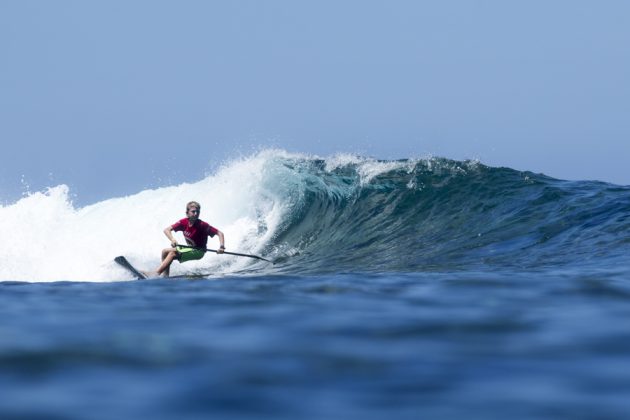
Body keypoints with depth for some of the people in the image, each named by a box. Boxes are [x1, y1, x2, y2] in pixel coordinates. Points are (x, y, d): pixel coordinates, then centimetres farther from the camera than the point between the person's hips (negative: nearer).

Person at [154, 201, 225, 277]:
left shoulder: (202, 225, -21)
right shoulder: (184, 222, -9)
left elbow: (220, 233, -19)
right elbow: (167, 230, -10)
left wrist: (222, 247, -35)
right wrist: (172, 240, -30)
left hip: (198, 251, -7)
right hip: (189, 248, 7)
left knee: (172, 253, -23)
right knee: (165, 252, 3)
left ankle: (156, 273, -26)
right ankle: (165, 276, -2)